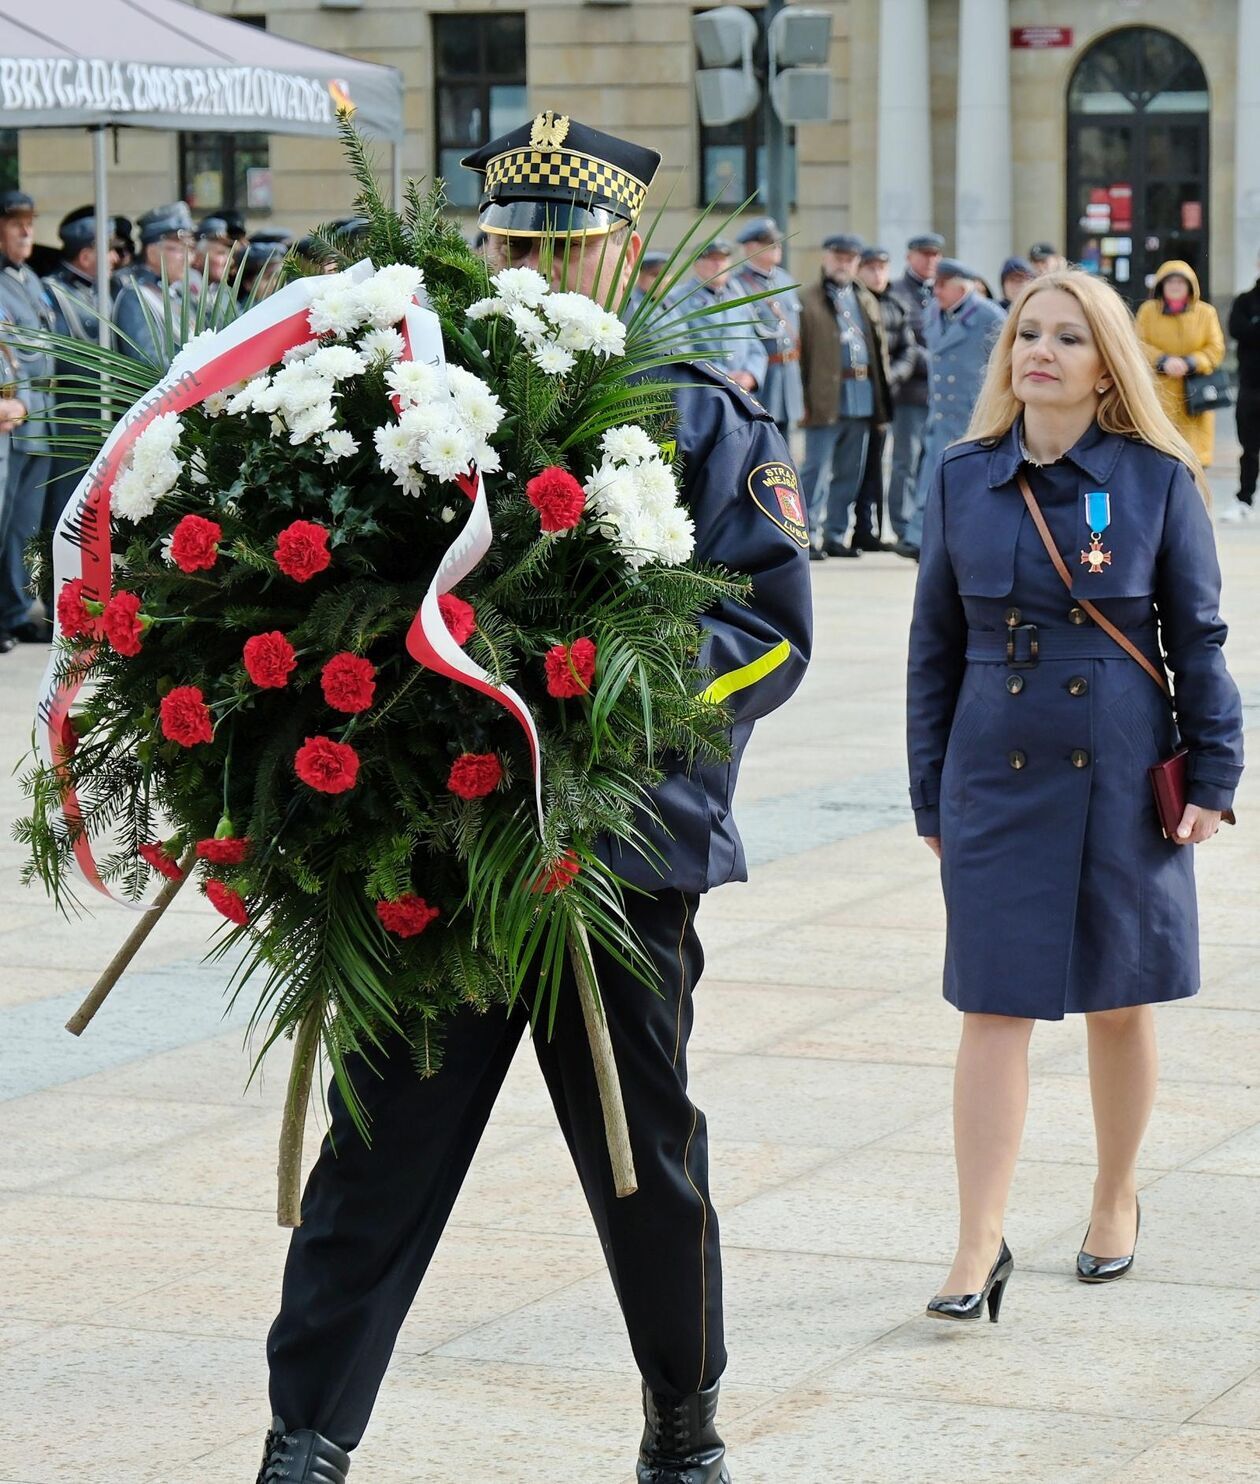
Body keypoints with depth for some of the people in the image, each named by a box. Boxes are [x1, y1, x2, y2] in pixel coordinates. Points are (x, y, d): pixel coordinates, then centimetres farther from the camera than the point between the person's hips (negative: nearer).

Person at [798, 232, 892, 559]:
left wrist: (881, 396, 10)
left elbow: (880, 348, 18)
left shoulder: (866, 300, 17)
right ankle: (808, 535, -4)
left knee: (850, 473, 10)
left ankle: (836, 534, 18)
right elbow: (798, 350, -6)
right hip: (826, 397, -6)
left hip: (862, 397, 6)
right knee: (817, 469, -8)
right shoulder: (807, 299, -1)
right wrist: (803, 398, -13)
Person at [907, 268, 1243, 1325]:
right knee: (994, 1007, -4)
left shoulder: (1156, 481, -2)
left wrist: (1213, 773, -1)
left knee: (1120, 1003, 11)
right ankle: (980, 1247, -3)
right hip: (997, 775, 1)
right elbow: (935, 643, 9)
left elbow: (1198, 637, 3)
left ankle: (1116, 1202, 31)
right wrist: (929, 794, 8)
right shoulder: (964, 480, 3)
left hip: (1124, 776, -1)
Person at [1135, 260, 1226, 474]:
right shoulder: (1148, 310, 4)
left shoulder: (1206, 313, 5)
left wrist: (1189, 364, -14)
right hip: (1158, 393, -1)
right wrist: (1163, 361, -17)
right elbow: (1139, 345, 0)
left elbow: (1216, 350, 2)